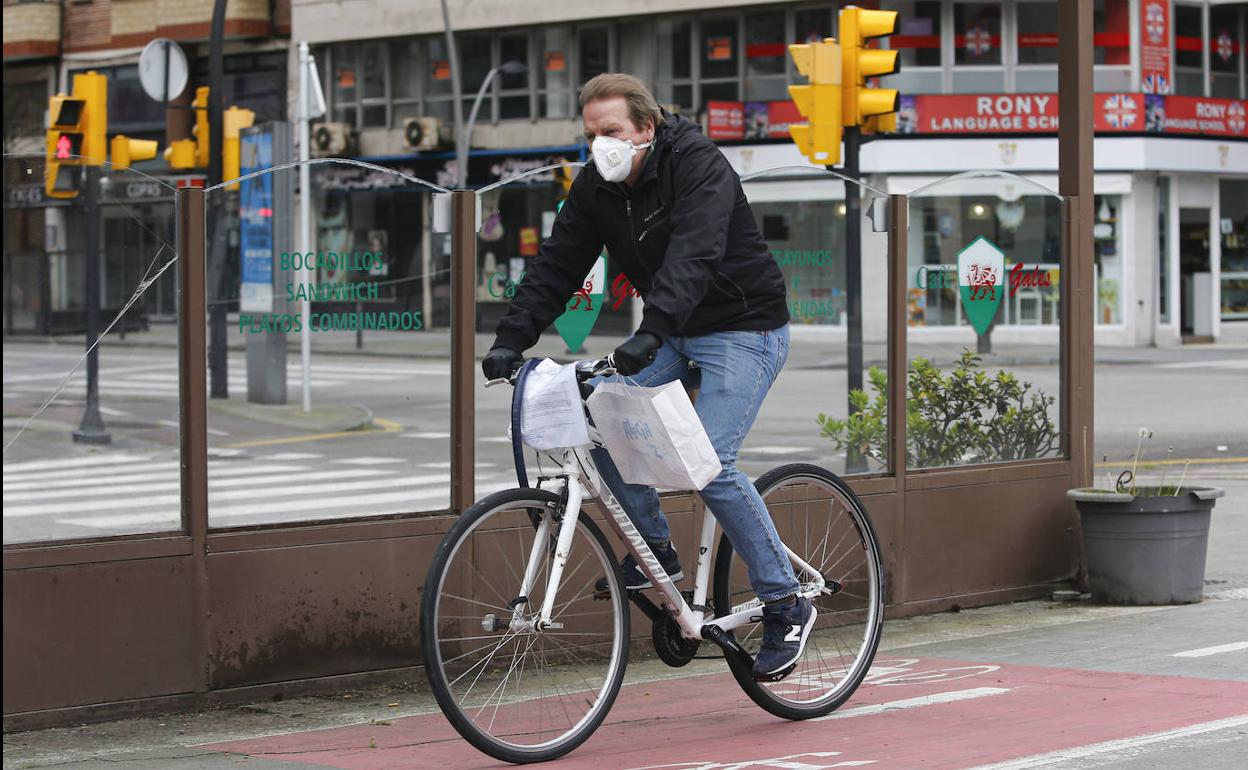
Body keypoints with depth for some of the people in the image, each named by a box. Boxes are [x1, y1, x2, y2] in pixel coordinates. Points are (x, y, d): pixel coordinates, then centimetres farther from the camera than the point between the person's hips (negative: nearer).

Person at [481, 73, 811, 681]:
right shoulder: (596, 186, 0)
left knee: (708, 465, -21)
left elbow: (694, 255, -36)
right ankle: (656, 550, 8)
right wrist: (511, 338, -14)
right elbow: (557, 265, -1)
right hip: (674, 337, 8)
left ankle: (786, 604, -9)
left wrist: (650, 333, -50)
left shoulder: (699, 167, -22)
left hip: (743, 331, -7)